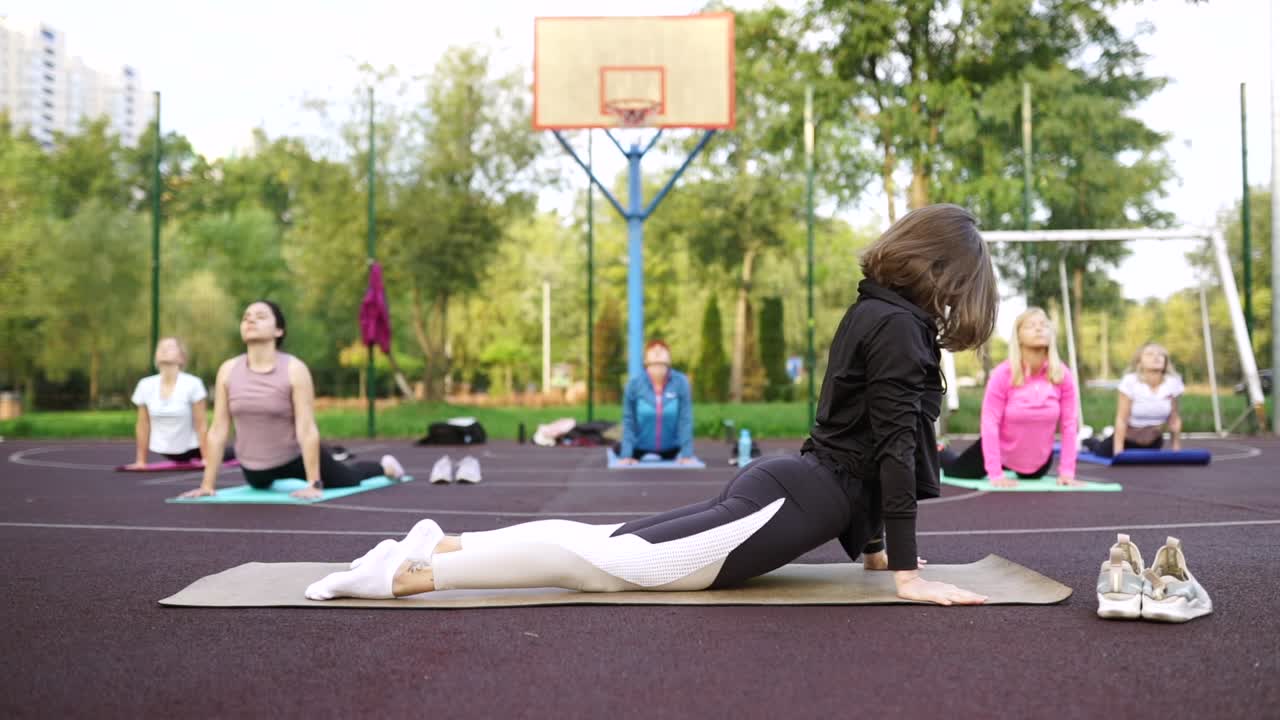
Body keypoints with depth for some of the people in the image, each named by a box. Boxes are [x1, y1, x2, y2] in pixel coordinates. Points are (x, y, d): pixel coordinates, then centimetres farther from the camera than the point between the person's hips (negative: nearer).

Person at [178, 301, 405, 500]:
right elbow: (218, 429, -9)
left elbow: (306, 429, -24)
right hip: (254, 469, 3)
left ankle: (384, 466, 56)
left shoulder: (295, 370, -22)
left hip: (297, 459, -3)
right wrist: (208, 484, -10)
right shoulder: (227, 371, -12)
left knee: (347, 478, 24)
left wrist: (313, 485, -27)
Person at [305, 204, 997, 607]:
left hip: (782, 485, 10)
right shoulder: (898, 325, -10)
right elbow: (894, 443, -16)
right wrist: (907, 572, -16)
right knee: (607, 562, -14)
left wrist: (872, 545, 25)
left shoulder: (868, 314, 20)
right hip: (795, 501, -10)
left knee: (605, 539, 7)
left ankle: (441, 545, 7)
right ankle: (406, 575, -18)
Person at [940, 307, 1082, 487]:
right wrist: (995, 474, -28)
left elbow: (1069, 424, -14)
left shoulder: (1062, 375, -18)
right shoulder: (1003, 374, -25)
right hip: (1001, 453, -3)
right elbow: (990, 423, -25)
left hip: (1038, 462, 3)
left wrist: (1067, 472, -17)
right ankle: (939, 452, 52)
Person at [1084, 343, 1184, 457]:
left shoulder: (1173, 383, -20)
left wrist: (1176, 450, -5)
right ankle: (1087, 440, 49)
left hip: (1154, 443, 3)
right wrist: (1118, 452, -26)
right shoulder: (1130, 381, -28)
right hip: (1128, 439, -3)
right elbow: (1121, 419, -25)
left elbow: (1174, 419, -8)